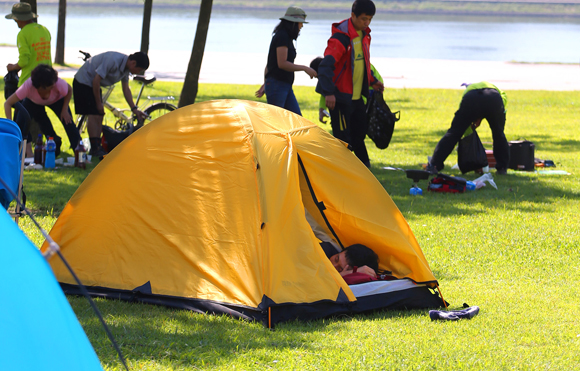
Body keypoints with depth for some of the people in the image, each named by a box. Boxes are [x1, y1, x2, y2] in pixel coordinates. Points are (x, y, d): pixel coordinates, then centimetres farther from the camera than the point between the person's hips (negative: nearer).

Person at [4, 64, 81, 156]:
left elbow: (69, 90, -16)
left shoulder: (59, 84, -42)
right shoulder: (28, 86, -45)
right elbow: (8, 103, -39)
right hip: (34, 102, 1)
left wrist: (64, 110, -21)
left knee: (67, 120, -15)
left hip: (57, 100, -1)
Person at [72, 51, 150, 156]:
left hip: (93, 84, 9)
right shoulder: (113, 60, -31)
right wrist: (98, 103, -18)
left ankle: (97, 147, 9)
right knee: (94, 115, -14)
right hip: (84, 82, -9)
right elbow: (96, 80, -28)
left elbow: (126, 89, 9)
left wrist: (134, 109, 3)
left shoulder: (126, 67, -2)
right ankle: (94, 148, -13)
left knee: (99, 116, 6)